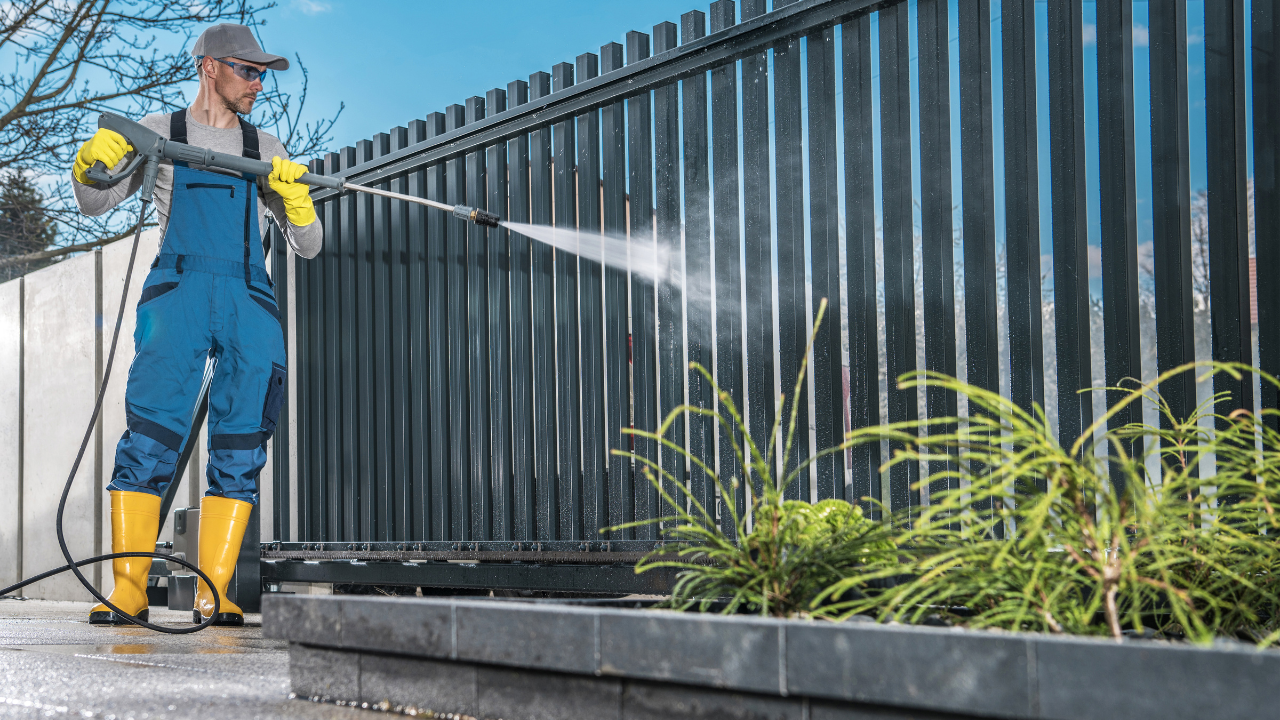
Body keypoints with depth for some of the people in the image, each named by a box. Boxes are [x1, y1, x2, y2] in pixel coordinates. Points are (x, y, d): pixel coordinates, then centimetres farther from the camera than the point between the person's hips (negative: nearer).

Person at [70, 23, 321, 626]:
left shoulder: (265, 150, 22)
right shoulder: (159, 133, 16)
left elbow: (308, 246, 18)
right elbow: (95, 204, 16)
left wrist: (293, 194, -1)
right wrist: (90, 164, -5)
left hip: (250, 303, 3)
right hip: (178, 290, -2)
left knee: (240, 450, -6)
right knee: (151, 435, -13)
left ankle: (213, 595, -4)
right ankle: (128, 590, -12)